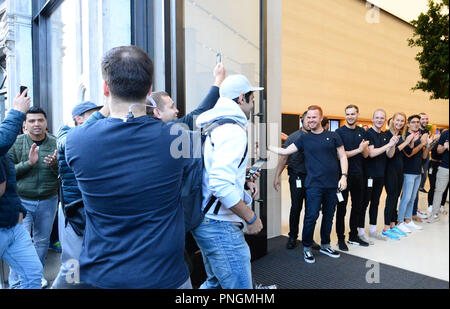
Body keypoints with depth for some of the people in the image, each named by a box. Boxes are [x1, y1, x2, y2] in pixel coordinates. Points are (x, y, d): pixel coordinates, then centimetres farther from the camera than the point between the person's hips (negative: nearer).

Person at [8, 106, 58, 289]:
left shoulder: (55, 144, -1)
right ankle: (16, 283, 18)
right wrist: (29, 163, -19)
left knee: (42, 241, 13)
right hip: (22, 200, -1)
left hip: (48, 202, 2)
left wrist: (55, 165, -19)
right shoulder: (16, 143, -3)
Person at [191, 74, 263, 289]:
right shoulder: (233, 130, -18)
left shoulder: (215, 126, 13)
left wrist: (243, 182, 15)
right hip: (220, 224, -10)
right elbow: (221, 185, -28)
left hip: (204, 219, 10)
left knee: (215, 282, 25)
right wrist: (251, 218, -17)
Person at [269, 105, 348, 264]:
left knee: (329, 216, 12)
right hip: (314, 185, -2)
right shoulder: (304, 139, 6)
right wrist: (267, 146, -3)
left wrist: (344, 176, -3)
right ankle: (307, 248, 14)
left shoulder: (333, 136, 7)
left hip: (333, 185, 2)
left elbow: (342, 157, 7)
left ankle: (325, 245, 30)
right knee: (311, 216, -4)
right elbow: (285, 151, 4)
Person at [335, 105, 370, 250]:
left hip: (358, 174, 6)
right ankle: (340, 238, 14)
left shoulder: (362, 132, 10)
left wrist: (364, 147, -13)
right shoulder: (339, 132, -6)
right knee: (342, 207, 3)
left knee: (357, 206, 14)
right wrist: (358, 150, -14)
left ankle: (353, 236, 28)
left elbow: (366, 155, 7)